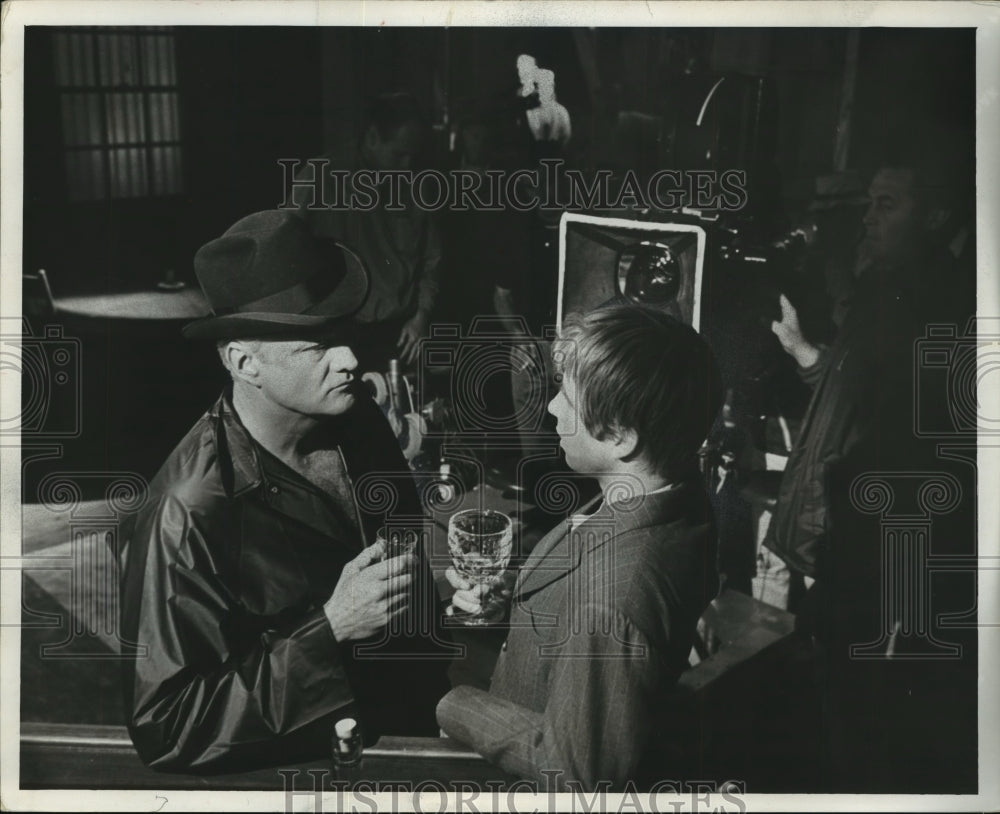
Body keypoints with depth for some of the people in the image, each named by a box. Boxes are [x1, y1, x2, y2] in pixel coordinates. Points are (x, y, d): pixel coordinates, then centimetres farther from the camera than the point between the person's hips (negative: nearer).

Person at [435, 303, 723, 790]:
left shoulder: (611, 600, -38)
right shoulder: (677, 498, -13)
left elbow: (576, 771, -26)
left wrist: (459, 708, -16)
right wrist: (508, 600, -7)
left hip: (536, 783, -6)